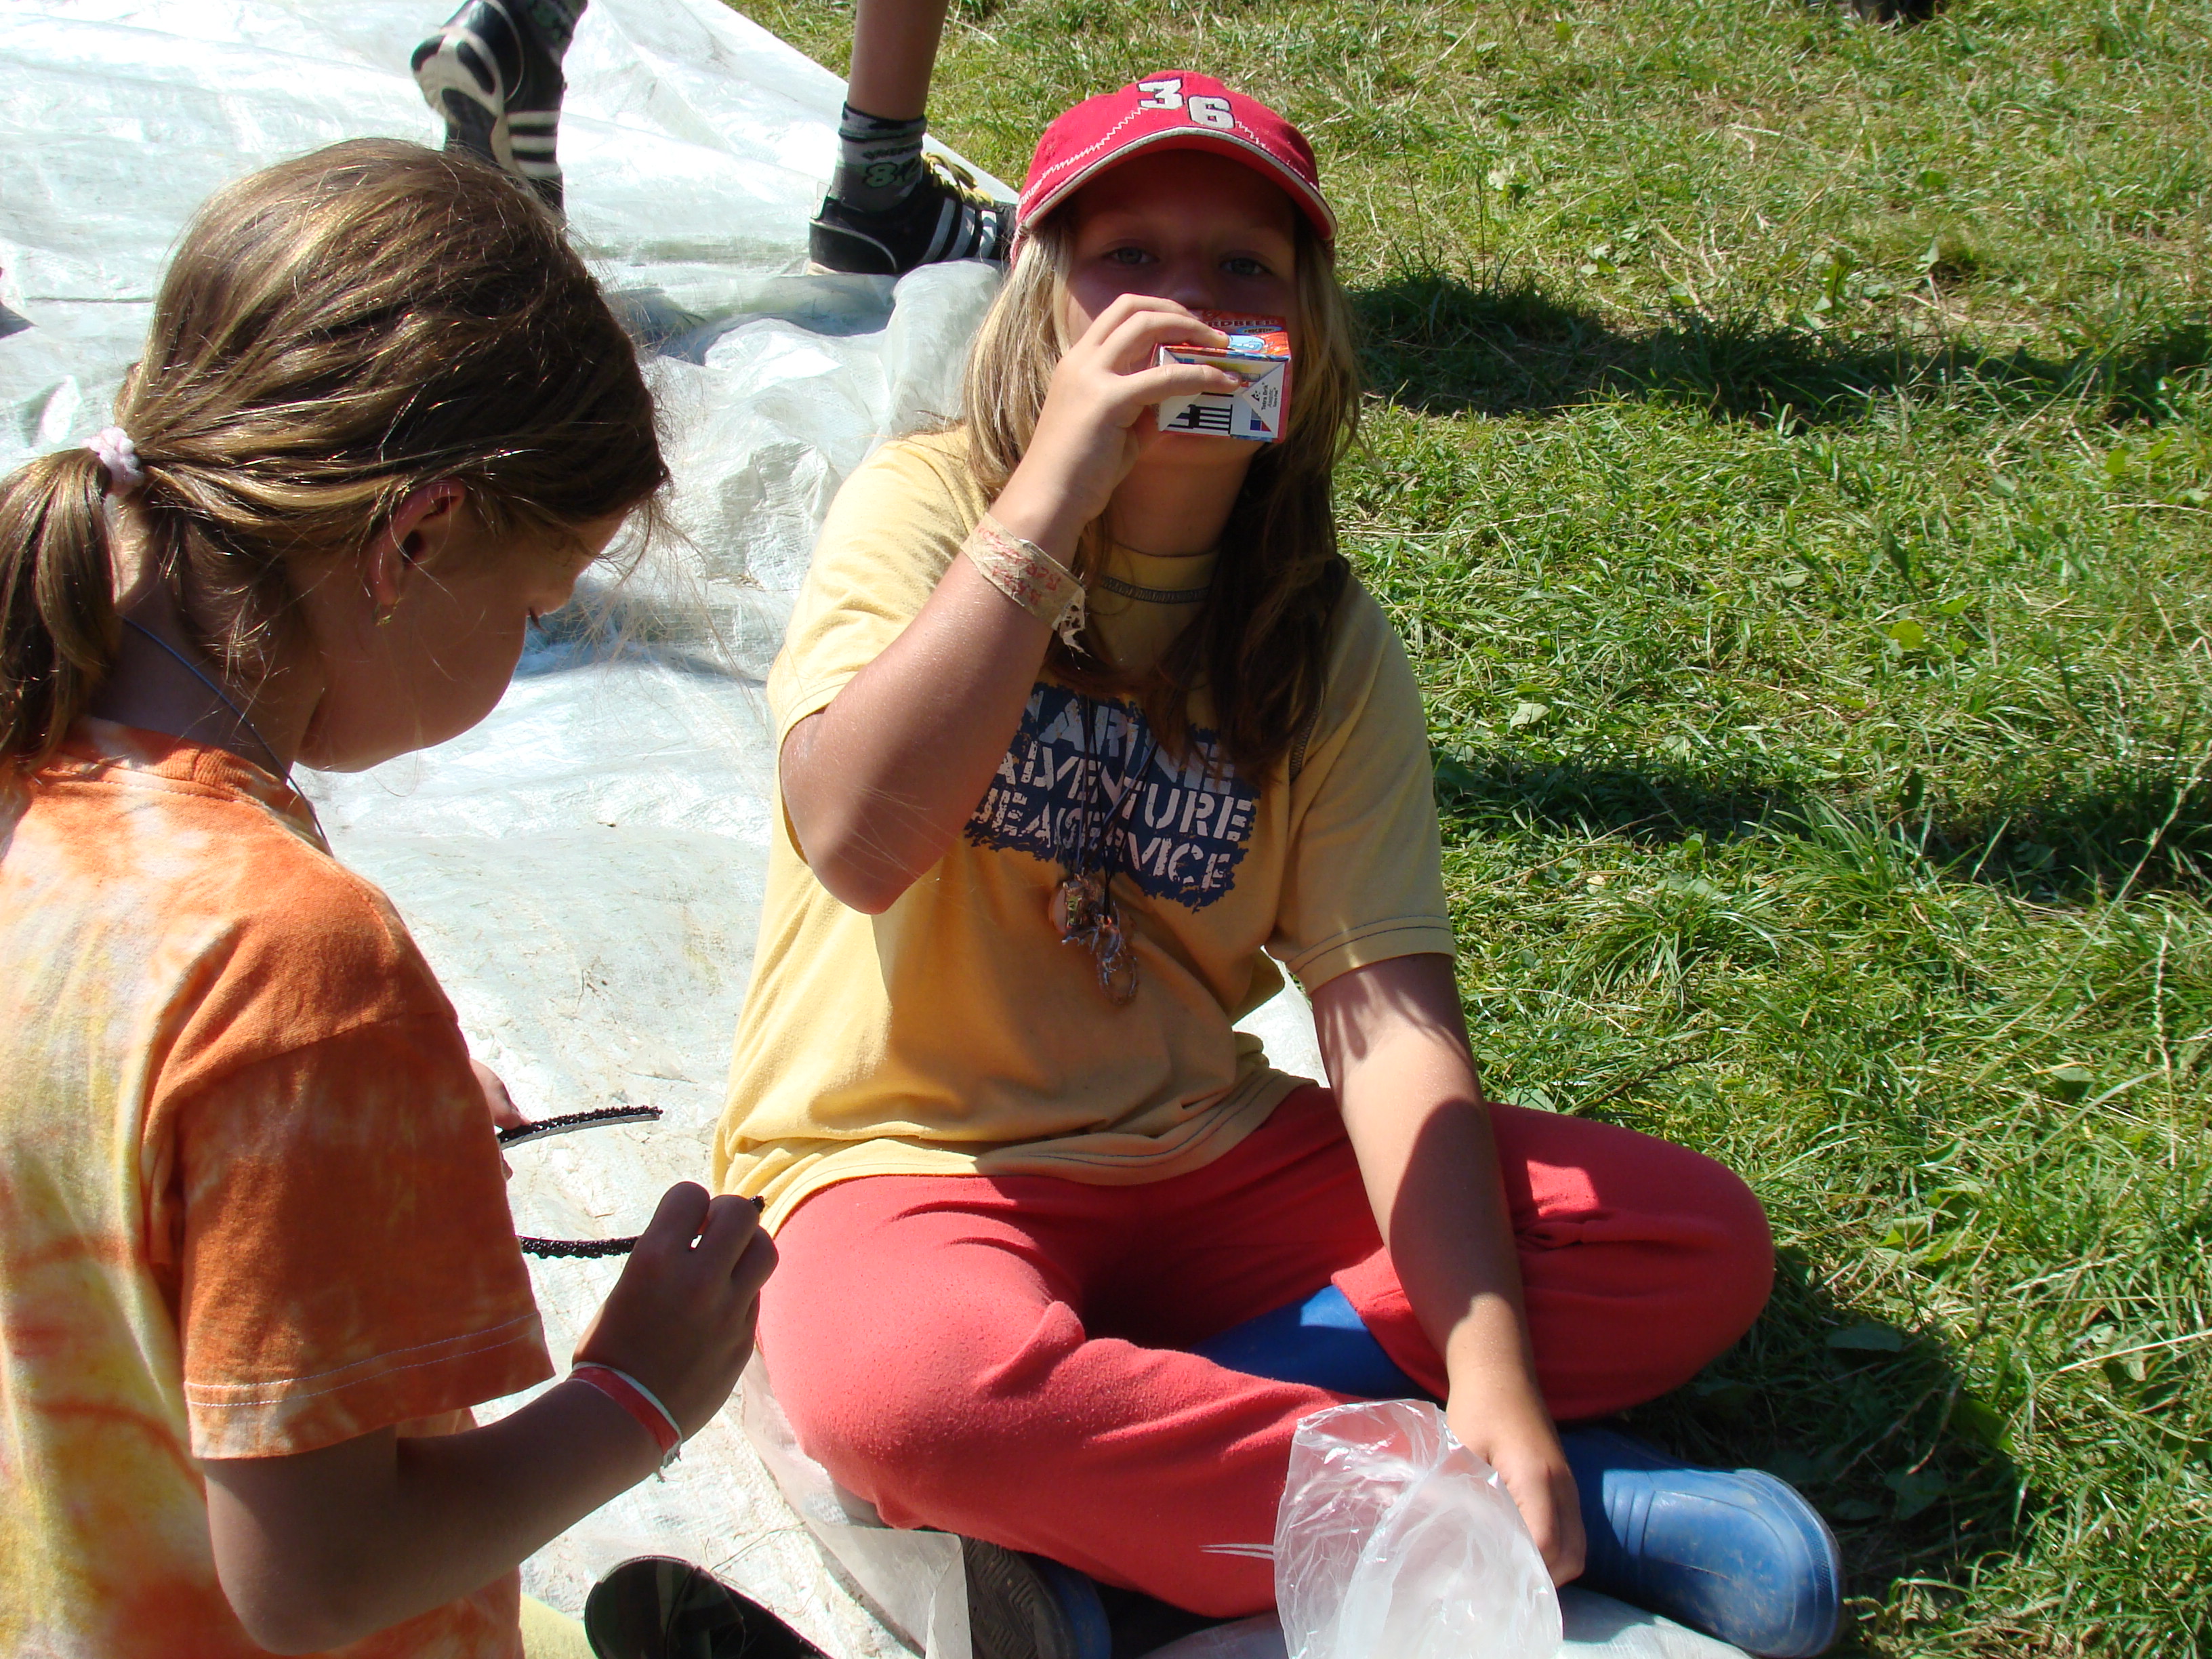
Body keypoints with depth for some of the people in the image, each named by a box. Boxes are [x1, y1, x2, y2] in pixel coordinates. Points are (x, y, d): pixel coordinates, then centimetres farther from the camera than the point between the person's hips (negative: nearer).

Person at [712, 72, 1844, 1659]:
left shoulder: (1329, 639, 1)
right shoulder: (930, 505, -9)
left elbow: (1388, 1007, -10)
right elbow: (855, 843, -27)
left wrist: (1491, 1366, -23)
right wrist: (1054, 491, -30)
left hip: (1206, 1158, 5)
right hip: (912, 1162, -4)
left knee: (1703, 1241, -9)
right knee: (900, 1382, -39)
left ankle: (1091, 1509, -19)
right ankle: (1599, 1510, -23)